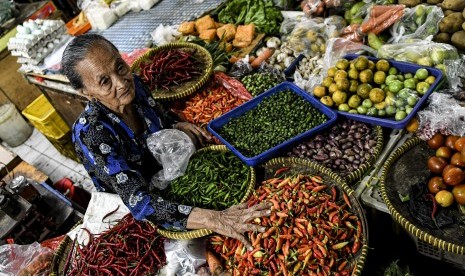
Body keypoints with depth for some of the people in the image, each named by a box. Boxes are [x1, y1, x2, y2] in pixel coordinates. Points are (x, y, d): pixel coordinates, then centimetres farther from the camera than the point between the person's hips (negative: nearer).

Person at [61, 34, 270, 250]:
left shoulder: (133, 84, -14)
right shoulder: (90, 133, -32)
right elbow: (140, 201, -40)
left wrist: (177, 127, -17)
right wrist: (214, 220, -51)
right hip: (130, 214, -5)